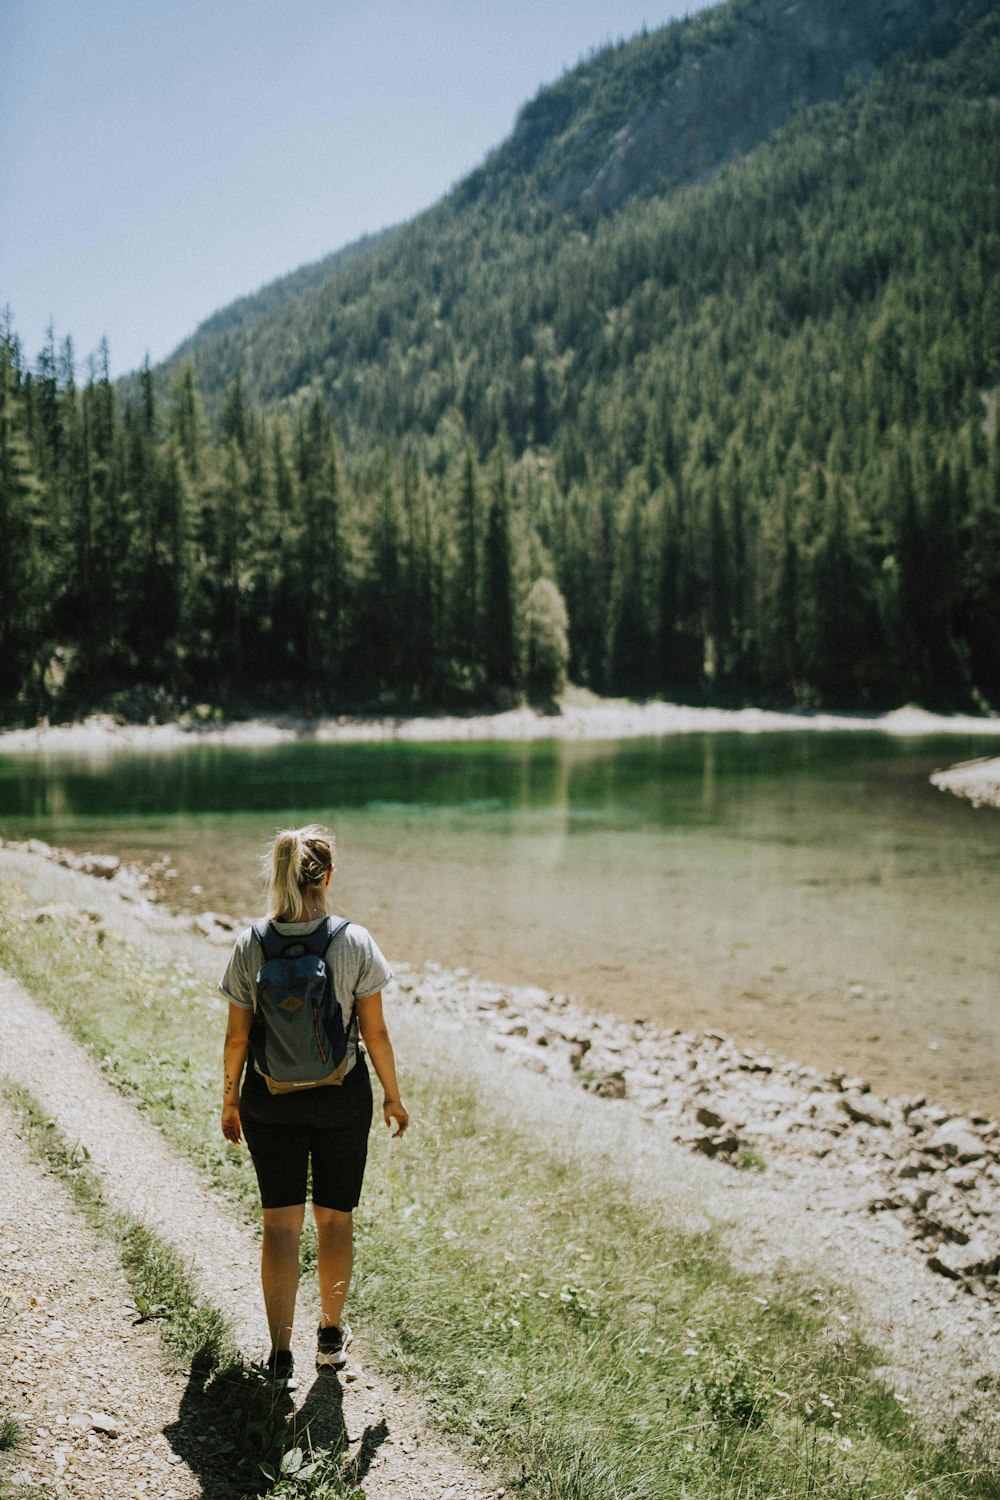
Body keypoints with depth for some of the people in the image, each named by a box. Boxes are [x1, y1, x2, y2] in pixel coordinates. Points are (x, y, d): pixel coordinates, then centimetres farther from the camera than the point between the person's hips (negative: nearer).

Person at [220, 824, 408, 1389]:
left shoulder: (250, 946, -10)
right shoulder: (355, 943, -14)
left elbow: (237, 1036, -4)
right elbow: (376, 1032, -8)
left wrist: (230, 1097, 11)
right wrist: (394, 1094, 6)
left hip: (270, 1098, 1)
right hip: (342, 1097, 0)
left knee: (281, 1223, 11)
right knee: (336, 1218, 16)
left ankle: (281, 1354, 13)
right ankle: (332, 1336, 32)